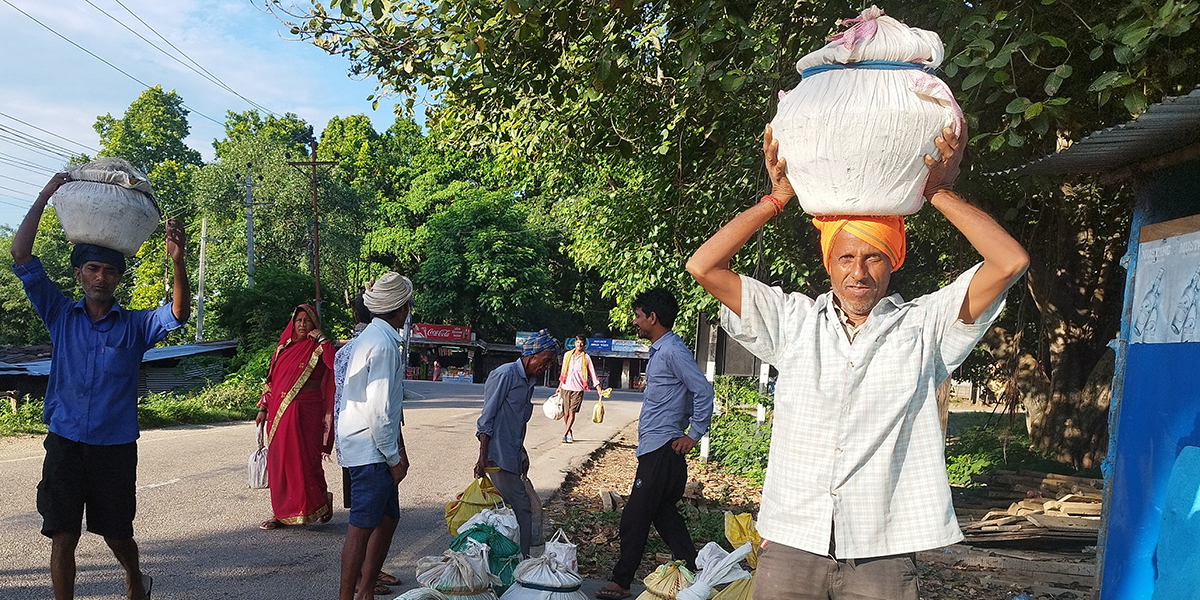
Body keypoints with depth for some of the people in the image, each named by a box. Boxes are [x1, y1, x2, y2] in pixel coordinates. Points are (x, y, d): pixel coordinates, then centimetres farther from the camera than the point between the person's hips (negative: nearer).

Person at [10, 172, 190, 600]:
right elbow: (21, 256, -3)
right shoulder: (61, 316, 3)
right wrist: (46, 196, -9)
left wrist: (177, 261, -35)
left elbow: (178, 314, -19)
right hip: (65, 441, 0)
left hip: (115, 446, 0)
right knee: (62, 536, 1)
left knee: (117, 533, 14)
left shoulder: (135, 326, 0)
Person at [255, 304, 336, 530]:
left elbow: (336, 365, -21)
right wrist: (263, 408, 13)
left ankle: (320, 503, 17)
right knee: (278, 460, 6)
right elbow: (271, 380, 18)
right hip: (279, 413, 5)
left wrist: (322, 339, -17)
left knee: (303, 460, -4)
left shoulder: (318, 349, -1)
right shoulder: (283, 347, 14)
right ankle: (282, 513, 15)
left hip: (305, 414, -5)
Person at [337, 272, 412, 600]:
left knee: (388, 518, 16)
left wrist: (397, 447, 18)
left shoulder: (371, 337, 14)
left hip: (374, 448, 10)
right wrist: (394, 458, -15)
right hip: (370, 449, -10)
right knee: (363, 525, -6)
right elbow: (379, 411, -21)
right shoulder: (383, 344, -18)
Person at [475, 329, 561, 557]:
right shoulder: (505, 374, -11)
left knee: (508, 510, 11)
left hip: (511, 457, 9)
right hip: (498, 457, -9)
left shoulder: (529, 381, 16)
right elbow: (487, 418, -14)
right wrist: (483, 457, -18)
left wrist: (522, 455, 24)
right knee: (521, 508, -8)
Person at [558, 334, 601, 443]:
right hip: (565, 388, 3)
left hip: (578, 389, -3)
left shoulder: (586, 358, 2)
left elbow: (592, 374, 3)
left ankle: (565, 434, -10)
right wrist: (559, 386, 19)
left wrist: (598, 389, -2)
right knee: (565, 413, 3)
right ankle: (569, 432, 21)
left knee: (572, 412, -11)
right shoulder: (567, 355, 11)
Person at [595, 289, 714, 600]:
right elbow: (688, 394, 23)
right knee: (664, 515, 14)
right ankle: (694, 574, 20)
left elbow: (704, 391, -20)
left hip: (661, 452, -10)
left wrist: (693, 436, -15)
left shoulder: (673, 351, -15)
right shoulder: (659, 350, 16)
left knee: (634, 518, -2)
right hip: (654, 449, 10)